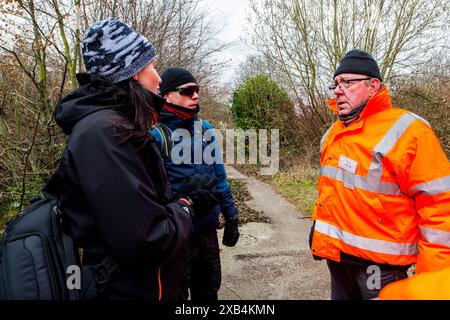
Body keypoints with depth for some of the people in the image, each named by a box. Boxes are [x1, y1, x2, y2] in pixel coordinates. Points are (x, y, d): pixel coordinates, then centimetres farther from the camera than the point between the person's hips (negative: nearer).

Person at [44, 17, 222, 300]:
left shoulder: (117, 124, 6)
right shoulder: (104, 132, -26)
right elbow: (148, 242, -30)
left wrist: (188, 198, 2)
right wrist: (187, 206, -13)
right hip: (132, 291, -9)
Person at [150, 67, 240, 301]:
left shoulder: (205, 129, 4)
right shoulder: (156, 134, -15)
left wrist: (231, 217, 11)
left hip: (208, 229, 6)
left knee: (208, 290, 23)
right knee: (175, 292, 16)